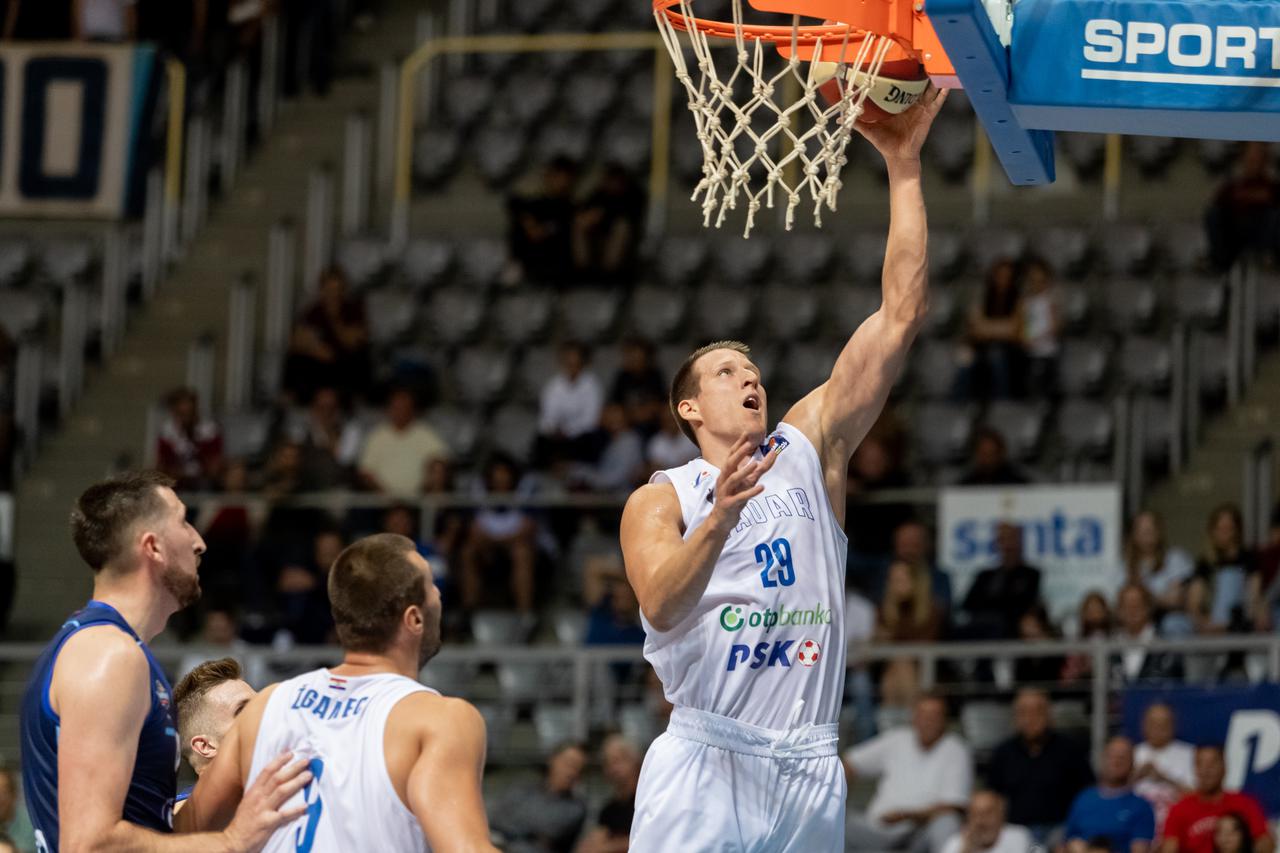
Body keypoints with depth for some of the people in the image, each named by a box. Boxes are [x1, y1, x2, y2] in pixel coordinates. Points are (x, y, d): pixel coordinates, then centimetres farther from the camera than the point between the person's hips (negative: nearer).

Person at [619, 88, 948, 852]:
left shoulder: (810, 448, 12)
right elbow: (660, 606, -15)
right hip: (705, 761, -3)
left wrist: (904, 168, -2)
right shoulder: (659, 501, 4)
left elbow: (901, 317, 5)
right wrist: (720, 518, -32)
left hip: (808, 766, 3)